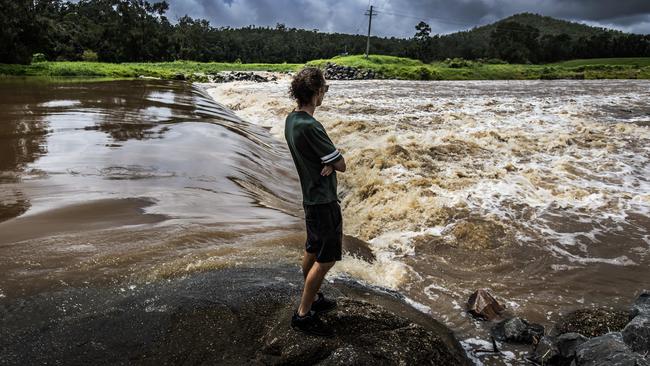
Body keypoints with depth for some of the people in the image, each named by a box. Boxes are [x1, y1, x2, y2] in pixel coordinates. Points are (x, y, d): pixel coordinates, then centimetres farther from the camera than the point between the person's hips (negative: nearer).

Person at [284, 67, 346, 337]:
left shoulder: (291, 119, 4)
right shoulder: (310, 127, -27)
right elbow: (341, 165, -19)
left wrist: (328, 163, -13)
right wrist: (333, 162, 0)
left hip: (310, 196, 10)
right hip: (323, 201, -10)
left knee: (312, 251, 21)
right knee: (326, 258, 0)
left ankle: (313, 299, 37)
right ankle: (303, 315, 8)